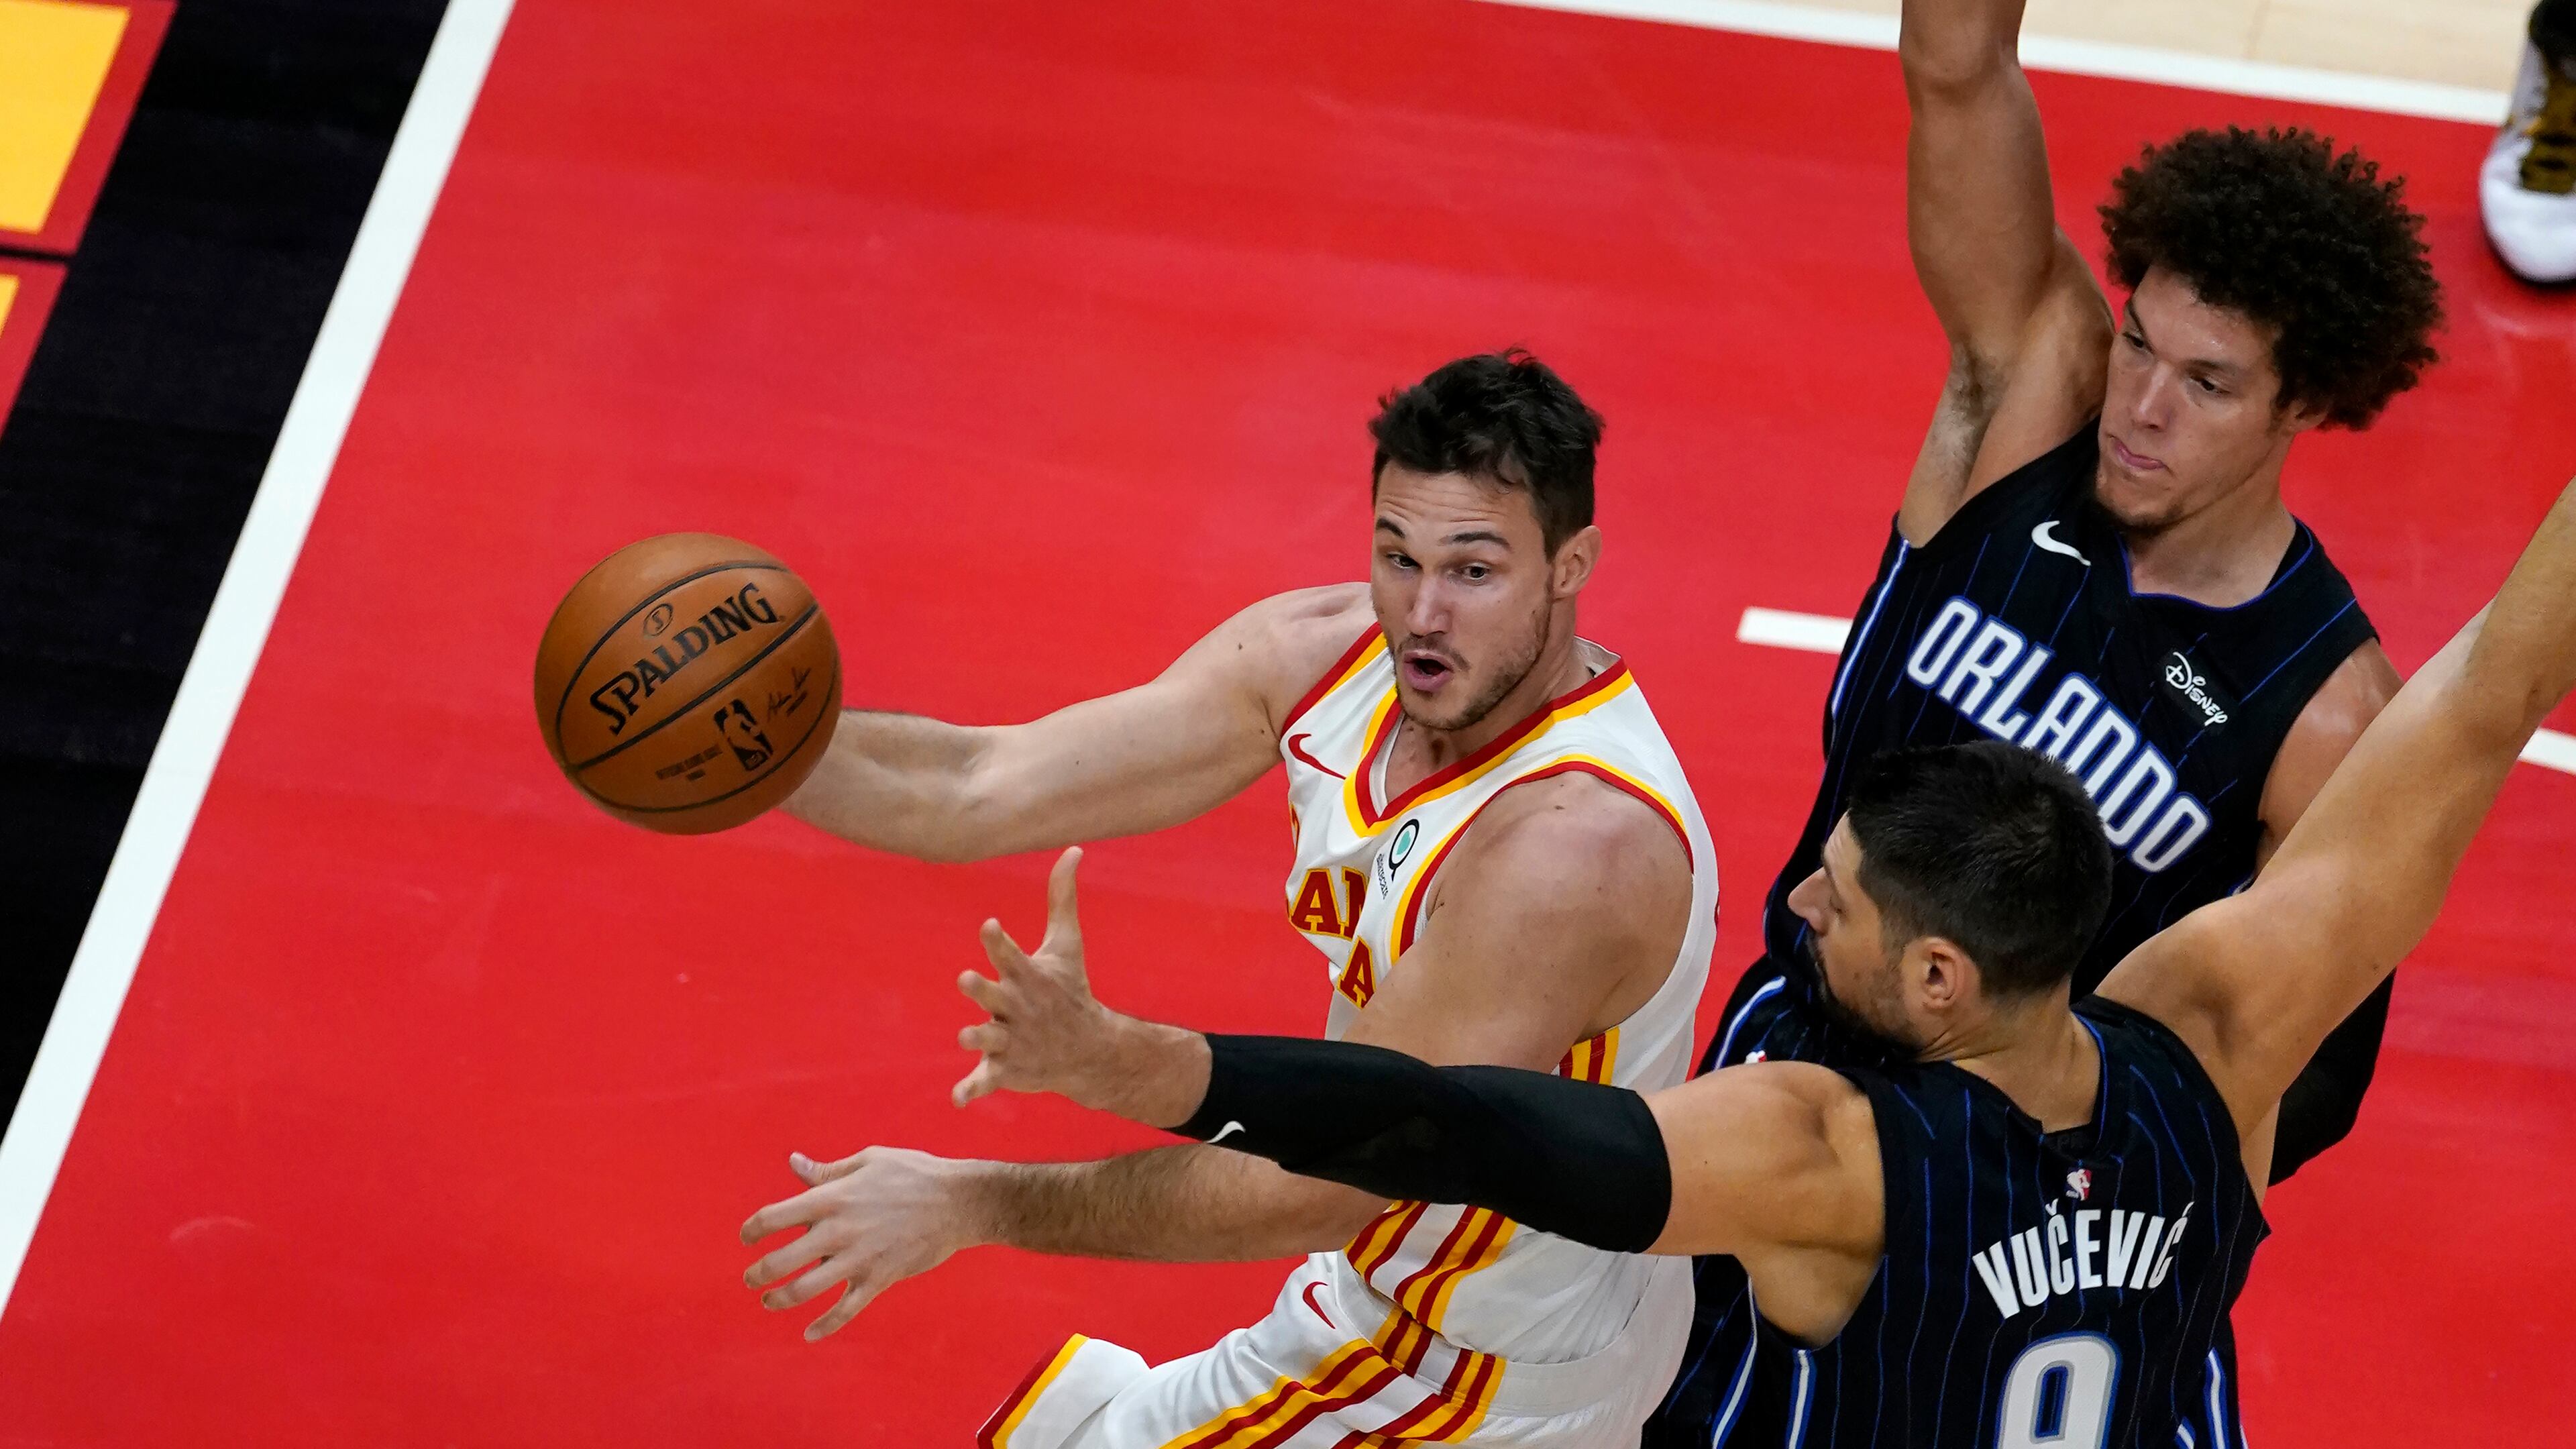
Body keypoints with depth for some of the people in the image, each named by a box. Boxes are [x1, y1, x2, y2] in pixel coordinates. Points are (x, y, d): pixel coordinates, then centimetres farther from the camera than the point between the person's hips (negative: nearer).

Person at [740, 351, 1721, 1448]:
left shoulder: (1574, 844, -35)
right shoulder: (1326, 656, -13)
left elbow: (1326, 1188, -33)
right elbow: (980, 792, -15)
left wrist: (974, 1204, -31)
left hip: (1473, 1360, -7)